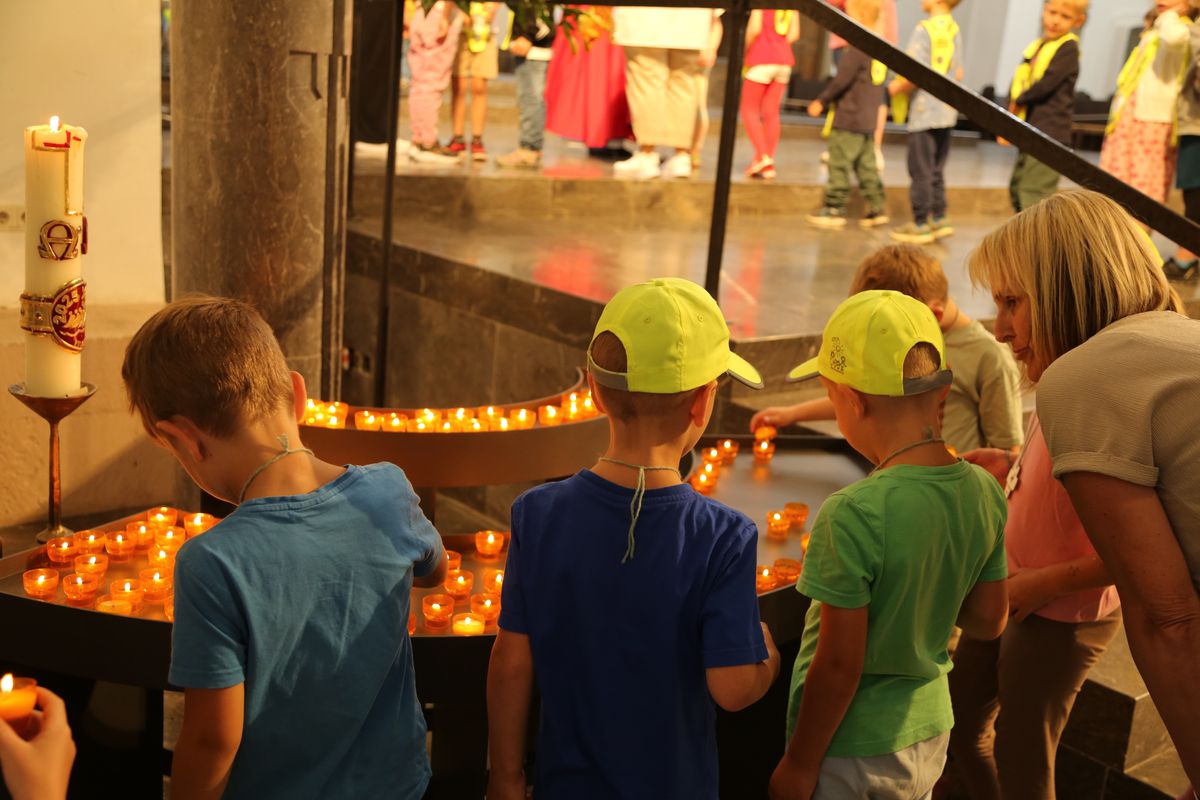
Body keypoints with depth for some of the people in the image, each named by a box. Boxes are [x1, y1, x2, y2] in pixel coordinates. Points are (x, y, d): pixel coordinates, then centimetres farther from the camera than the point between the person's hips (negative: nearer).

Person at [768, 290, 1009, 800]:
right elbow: (988, 620, 4)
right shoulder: (985, 492, -7)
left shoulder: (853, 516, -27)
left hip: (853, 755, -6)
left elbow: (839, 666, -21)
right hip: (930, 734, 7)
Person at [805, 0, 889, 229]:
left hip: (849, 118, -9)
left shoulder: (858, 47, -17)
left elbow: (842, 79, -19)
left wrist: (821, 101, -7)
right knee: (866, 164, 13)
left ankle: (835, 209, 1)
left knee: (839, 163, -2)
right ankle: (876, 208, 13)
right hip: (868, 119, 9)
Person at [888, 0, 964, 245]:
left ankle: (920, 225, 7)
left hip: (925, 112, -7)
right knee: (936, 170, 16)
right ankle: (939, 218, 19)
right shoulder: (955, 31, 7)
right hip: (947, 111, 7)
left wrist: (897, 87, -6)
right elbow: (958, 73, 13)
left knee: (920, 171, 1)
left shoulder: (925, 29, -16)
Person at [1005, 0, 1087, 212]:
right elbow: (1017, 82, 12)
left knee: (1034, 190, -16)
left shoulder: (1068, 48, -7)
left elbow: (1047, 84, -18)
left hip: (1049, 132, -9)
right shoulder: (1035, 47, 17)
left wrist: (1019, 101, -4)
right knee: (1017, 187, 17)